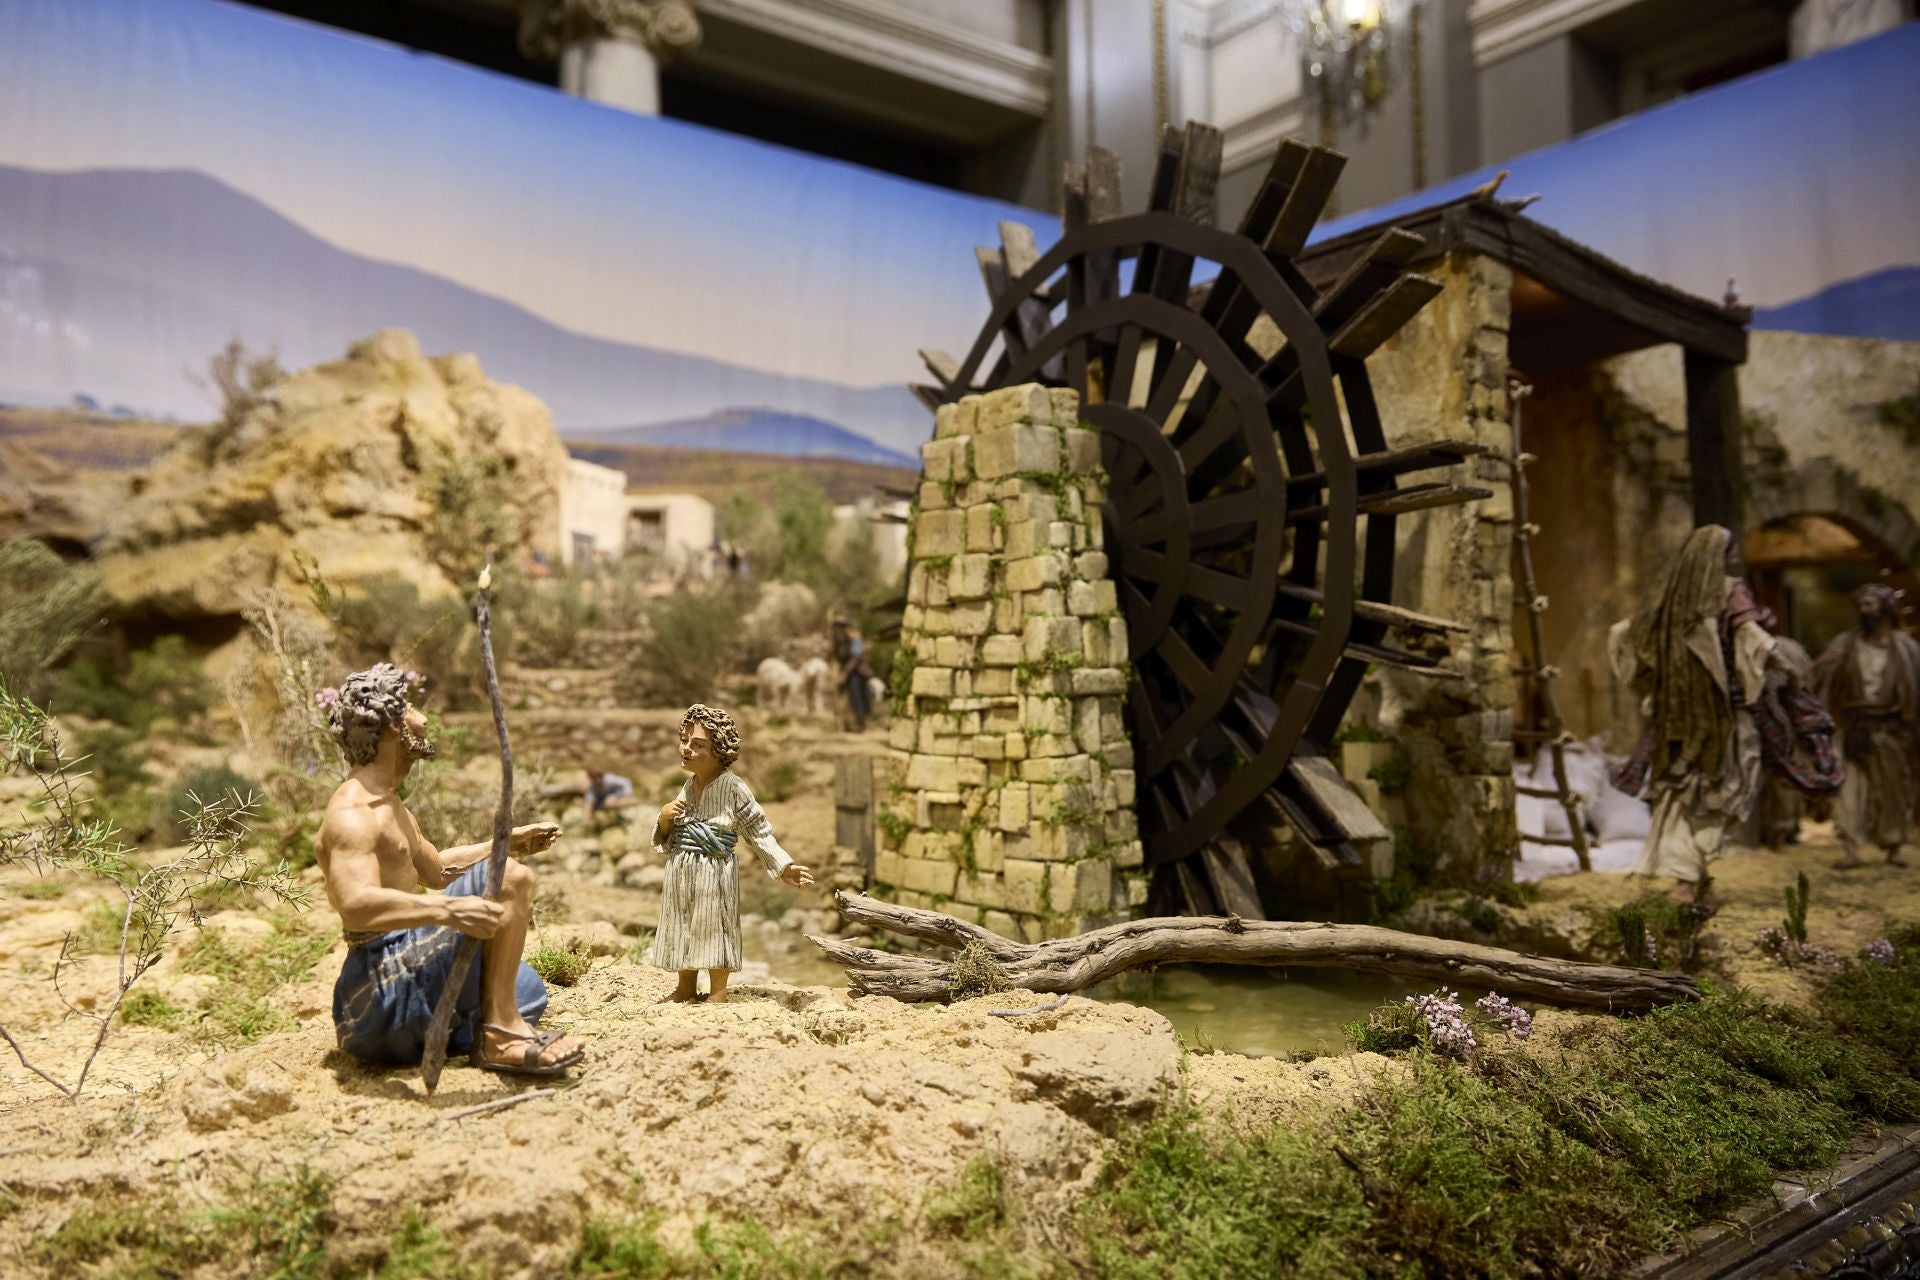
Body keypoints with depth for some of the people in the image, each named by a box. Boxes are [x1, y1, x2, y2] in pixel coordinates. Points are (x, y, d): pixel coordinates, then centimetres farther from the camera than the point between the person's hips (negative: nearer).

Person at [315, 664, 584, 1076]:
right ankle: (498, 1035, -24)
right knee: (511, 879, -23)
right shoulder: (352, 814, -17)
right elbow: (356, 905, -34)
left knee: (526, 992, 28)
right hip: (387, 976, -11)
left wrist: (507, 841, 20)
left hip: (408, 962, 11)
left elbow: (435, 868, 29)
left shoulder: (387, 805, 17)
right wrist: (447, 910, -47)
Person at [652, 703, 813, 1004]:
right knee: (682, 927, 16)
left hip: (715, 872, -6)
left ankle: (718, 993, 22)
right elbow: (667, 840, 14)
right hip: (681, 871, 6)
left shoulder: (733, 788, -15)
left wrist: (785, 866, -13)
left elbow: (758, 831, -9)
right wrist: (665, 819, -7)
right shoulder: (688, 785, 5)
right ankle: (686, 986, 35)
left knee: (714, 928, 5)